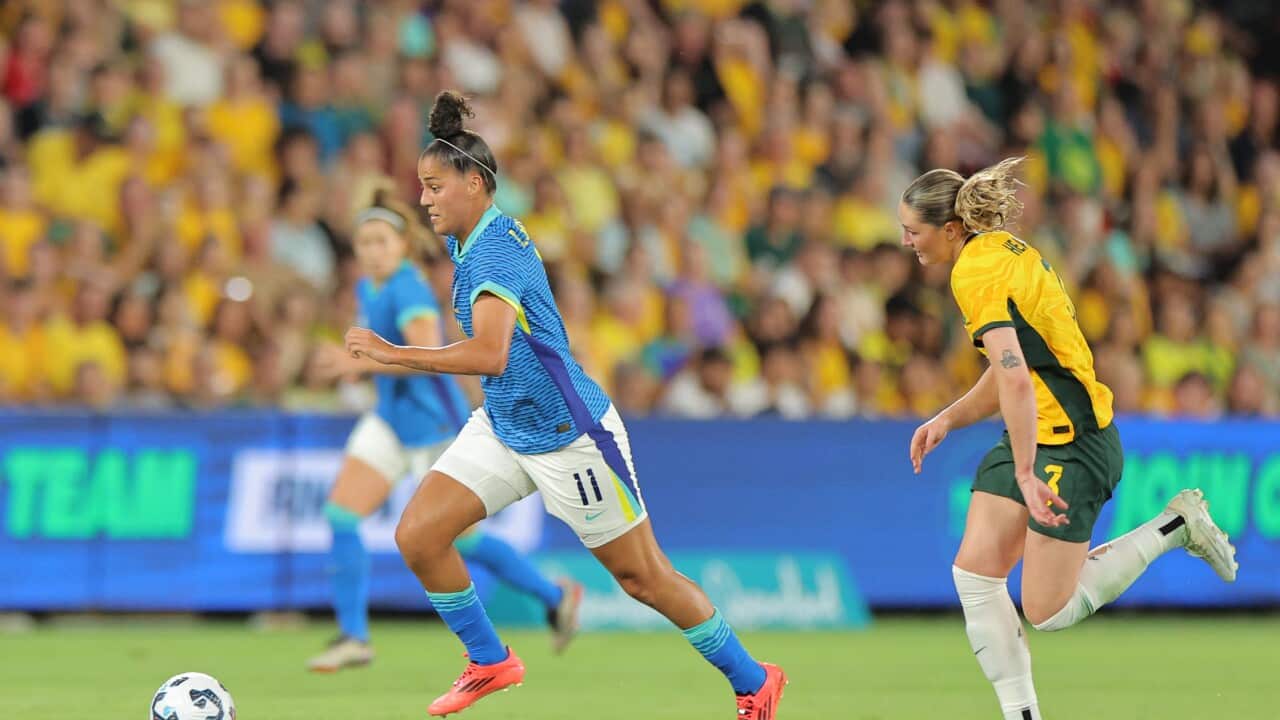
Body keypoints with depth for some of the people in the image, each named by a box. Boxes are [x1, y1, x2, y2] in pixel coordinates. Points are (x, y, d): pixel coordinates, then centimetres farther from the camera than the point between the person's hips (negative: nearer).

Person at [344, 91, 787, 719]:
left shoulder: (494, 250, -25)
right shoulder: (465, 241, 4)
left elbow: (491, 355, -38)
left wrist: (394, 355, -36)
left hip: (566, 432, -9)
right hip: (503, 426, 9)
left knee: (642, 577, 2)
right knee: (417, 536, -5)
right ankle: (490, 662, 12)